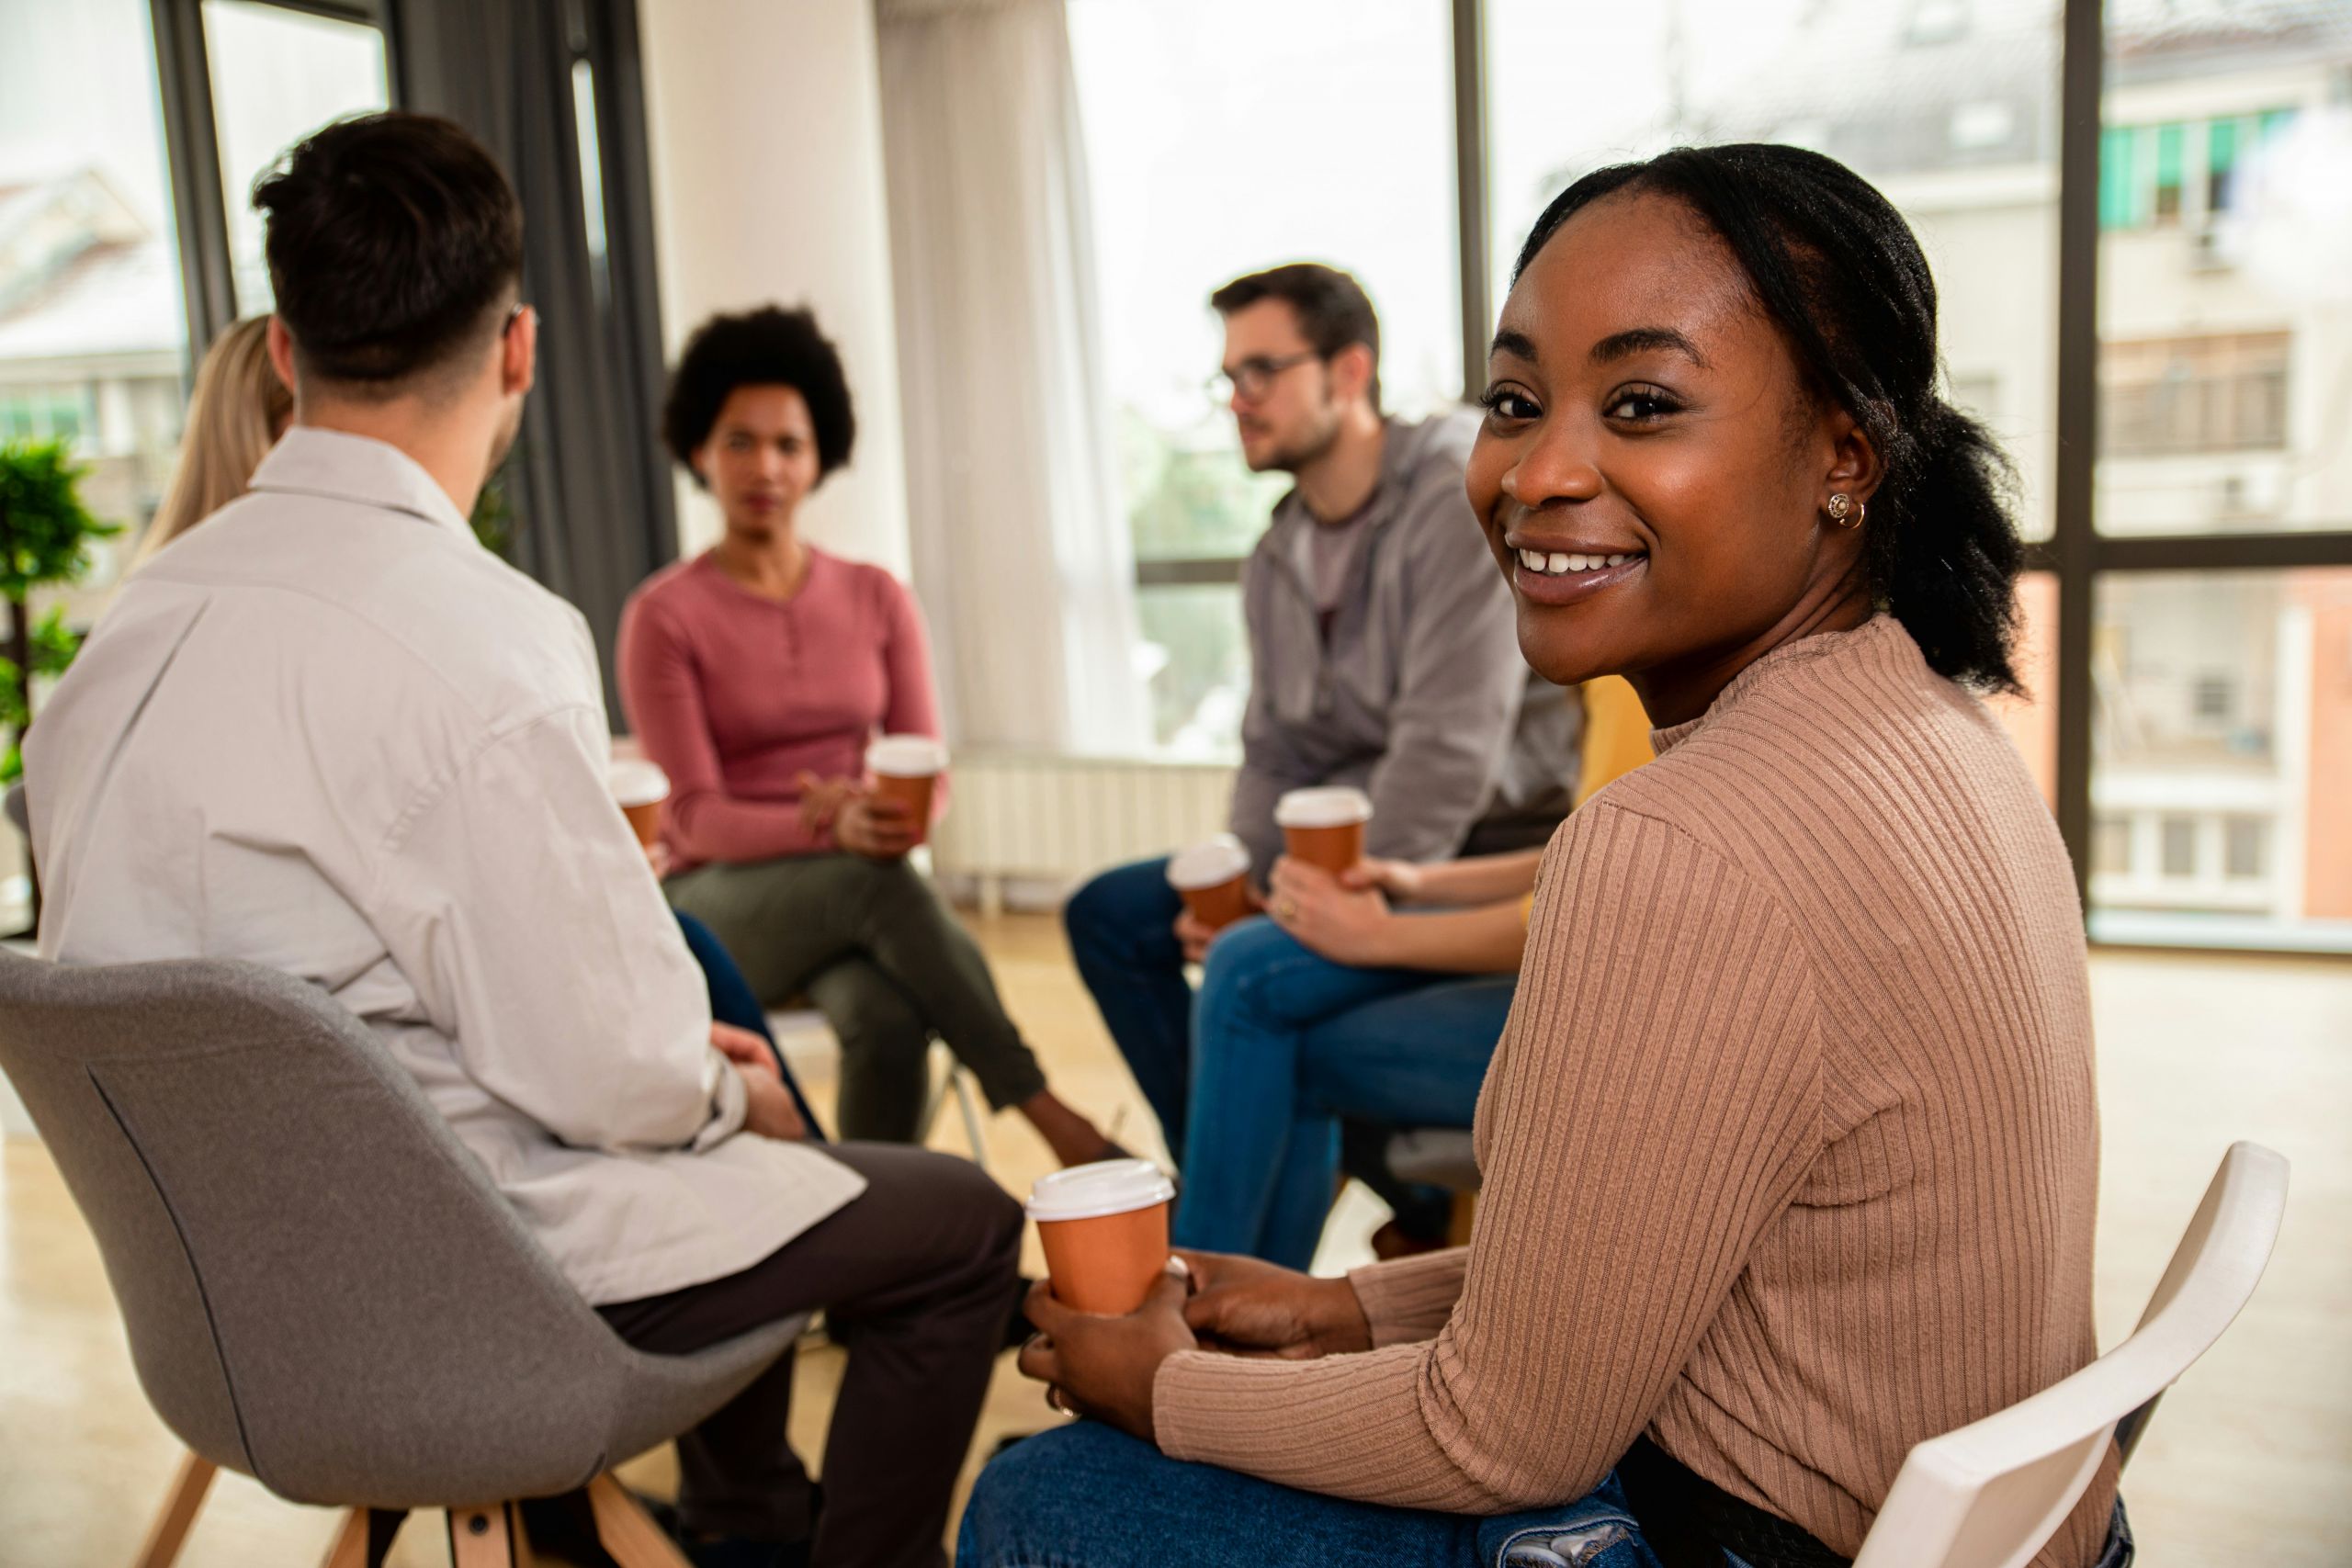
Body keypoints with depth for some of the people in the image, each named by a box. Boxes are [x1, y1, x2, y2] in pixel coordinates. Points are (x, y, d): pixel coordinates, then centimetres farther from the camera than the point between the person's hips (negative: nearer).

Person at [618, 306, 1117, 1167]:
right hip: (719, 902, -3)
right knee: (874, 877, -36)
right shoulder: (663, 616, -5)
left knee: (886, 1020, -33)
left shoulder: (877, 599, 7)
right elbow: (695, 815, -11)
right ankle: (1042, 1110, -30)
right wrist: (833, 830, -30)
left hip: (859, 885, 3)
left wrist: (895, 812, -23)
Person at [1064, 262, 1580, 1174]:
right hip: (1341, 842, 9)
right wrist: (1239, 887, -5)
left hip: (1482, 856, -9)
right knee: (1108, 913, 4)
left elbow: (1448, 752, -24)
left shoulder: (1458, 501, -17)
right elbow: (1275, 756, 12)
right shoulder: (1278, 558, 9)